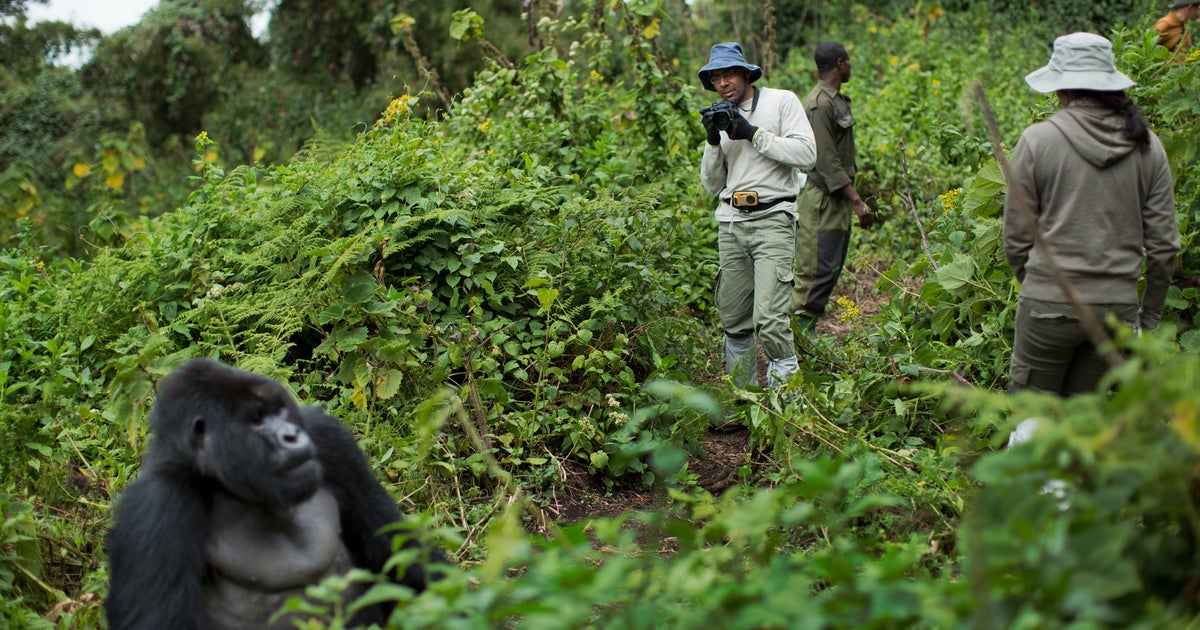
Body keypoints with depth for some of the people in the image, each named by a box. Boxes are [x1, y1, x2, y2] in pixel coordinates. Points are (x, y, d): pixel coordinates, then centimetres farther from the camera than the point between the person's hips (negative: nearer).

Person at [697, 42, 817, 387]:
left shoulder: (781, 101, 3)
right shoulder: (721, 117, 18)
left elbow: (807, 154, -10)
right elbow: (712, 186, 15)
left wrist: (752, 134, -10)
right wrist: (714, 141, -1)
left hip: (773, 220, -5)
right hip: (731, 225, 5)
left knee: (769, 319, -18)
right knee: (733, 320, 7)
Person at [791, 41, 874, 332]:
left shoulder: (838, 100, 16)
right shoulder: (819, 104, -16)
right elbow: (826, 160, -22)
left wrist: (853, 198, 20)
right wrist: (856, 200, -25)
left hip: (839, 197, 10)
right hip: (821, 198, -10)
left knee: (833, 265, 11)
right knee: (817, 267, -9)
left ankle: (808, 329, 16)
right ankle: (800, 329, -5)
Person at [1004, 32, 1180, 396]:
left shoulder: (1038, 140, -7)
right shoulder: (1146, 145, 3)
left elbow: (1016, 239, -3)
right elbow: (1163, 244, 4)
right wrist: (1149, 316, 16)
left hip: (1050, 303, -4)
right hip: (1117, 305, 4)